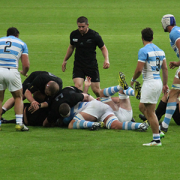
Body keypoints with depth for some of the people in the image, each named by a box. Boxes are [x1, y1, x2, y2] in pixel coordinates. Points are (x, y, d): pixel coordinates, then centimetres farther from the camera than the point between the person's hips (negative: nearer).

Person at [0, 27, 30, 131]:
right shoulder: (21, 43, 15)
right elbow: (26, 65, 7)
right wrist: (24, 72, 28)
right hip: (12, 71, -1)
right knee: (18, 97, 17)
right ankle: (19, 123, 4)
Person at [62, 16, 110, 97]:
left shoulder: (94, 35, -11)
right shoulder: (74, 34, 0)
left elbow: (103, 48, 1)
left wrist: (106, 60, -16)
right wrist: (65, 60, 24)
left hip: (92, 65, -2)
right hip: (78, 65, 2)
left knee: (96, 90, 0)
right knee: (78, 87, -20)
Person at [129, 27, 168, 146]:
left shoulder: (143, 51, -13)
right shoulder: (159, 50, 11)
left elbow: (139, 69, -16)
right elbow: (165, 68, 12)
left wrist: (133, 80, 2)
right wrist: (165, 84, 18)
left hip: (150, 83, -9)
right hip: (158, 82, 9)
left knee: (150, 112, -4)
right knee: (142, 107, 21)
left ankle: (157, 140, -3)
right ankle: (157, 128, 14)